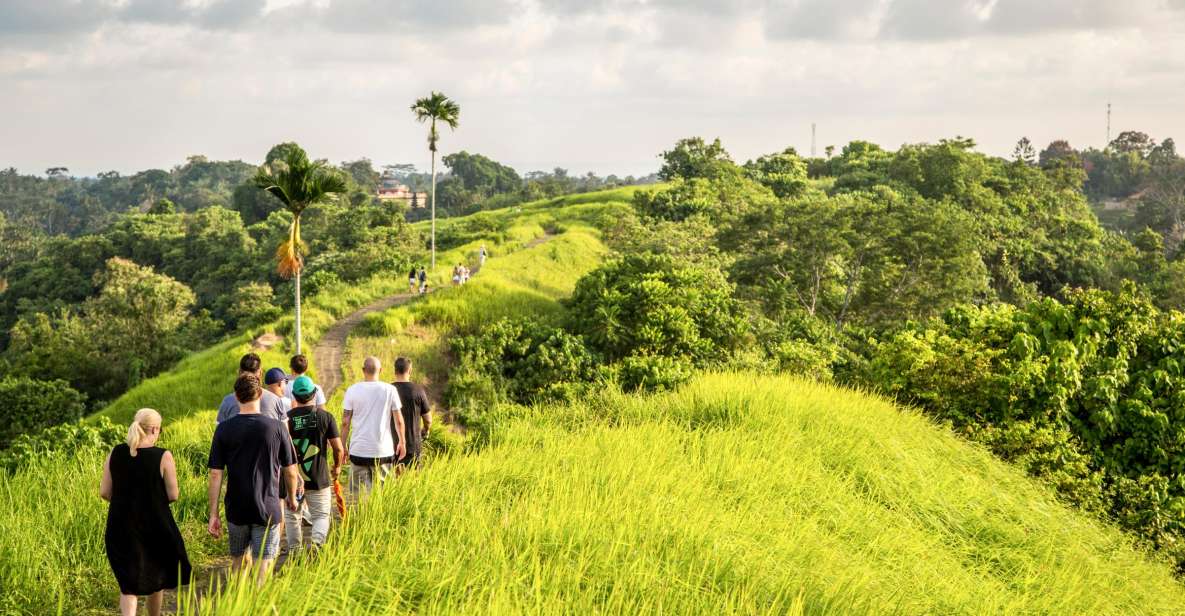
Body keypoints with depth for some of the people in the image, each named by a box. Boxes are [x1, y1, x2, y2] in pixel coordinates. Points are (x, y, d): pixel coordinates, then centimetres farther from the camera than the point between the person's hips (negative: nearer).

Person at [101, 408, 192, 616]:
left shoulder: (115, 454, -3)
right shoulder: (163, 457, -14)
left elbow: (104, 492, -1)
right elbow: (173, 495, -11)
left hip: (121, 527, 2)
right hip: (155, 526, -2)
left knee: (129, 583, 7)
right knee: (155, 576, 22)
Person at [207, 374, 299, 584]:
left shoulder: (224, 429, -5)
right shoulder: (277, 428, -7)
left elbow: (215, 474, -6)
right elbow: (290, 471, 0)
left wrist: (213, 514, 0)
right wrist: (292, 497, 19)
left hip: (236, 510, 2)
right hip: (268, 510, -2)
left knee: (240, 561, 20)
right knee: (263, 567, 1)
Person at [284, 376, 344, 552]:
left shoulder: (287, 418, -5)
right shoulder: (325, 416, -5)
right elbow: (338, 448, -5)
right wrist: (337, 467, 14)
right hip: (319, 478, -1)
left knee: (292, 516, 16)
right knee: (321, 516, 8)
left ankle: (294, 551, 18)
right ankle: (316, 541, -19)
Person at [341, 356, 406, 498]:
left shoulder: (352, 390, -2)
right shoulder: (390, 390, -2)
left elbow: (345, 422, -1)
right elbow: (399, 420, 2)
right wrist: (402, 442, 15)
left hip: (358, 450, 0)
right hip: (383, 450, 0)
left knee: (360, 493, 4)